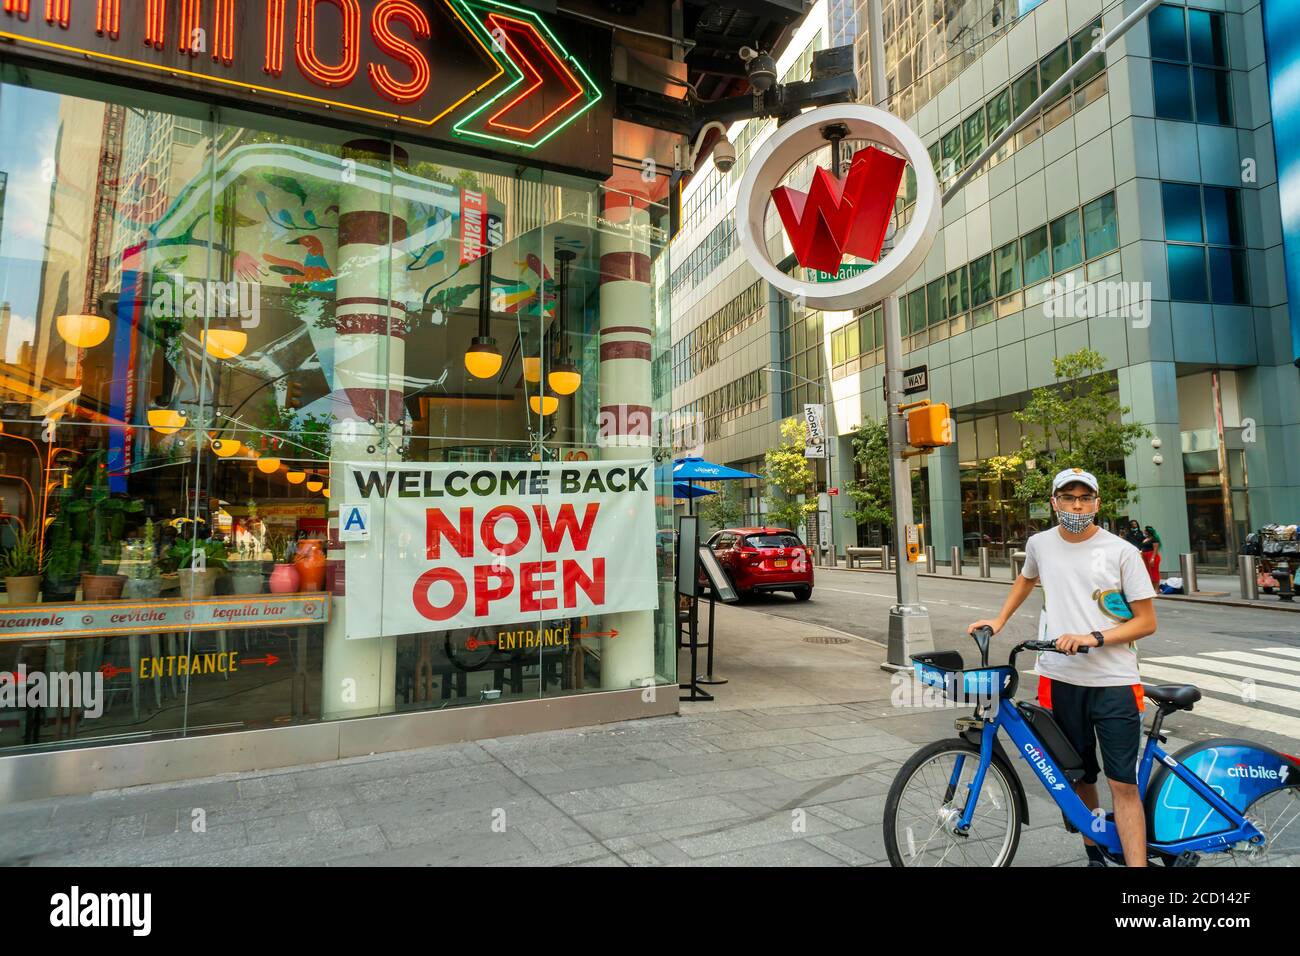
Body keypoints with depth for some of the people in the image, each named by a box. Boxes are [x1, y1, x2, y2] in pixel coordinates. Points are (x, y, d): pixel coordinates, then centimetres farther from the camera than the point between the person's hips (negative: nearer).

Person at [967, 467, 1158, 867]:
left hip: (1114, 682, -3)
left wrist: (1093, 638, -18)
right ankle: (1094, 854, 32)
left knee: (1123, 784, -3)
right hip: (1060, 680, 3)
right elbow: (1026, 579, 26)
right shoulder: (1040, 544, 4)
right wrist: (999, 620, 19)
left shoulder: (1122, 552, -6)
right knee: (1079, 777, 15)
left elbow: (1146, 621, -4)